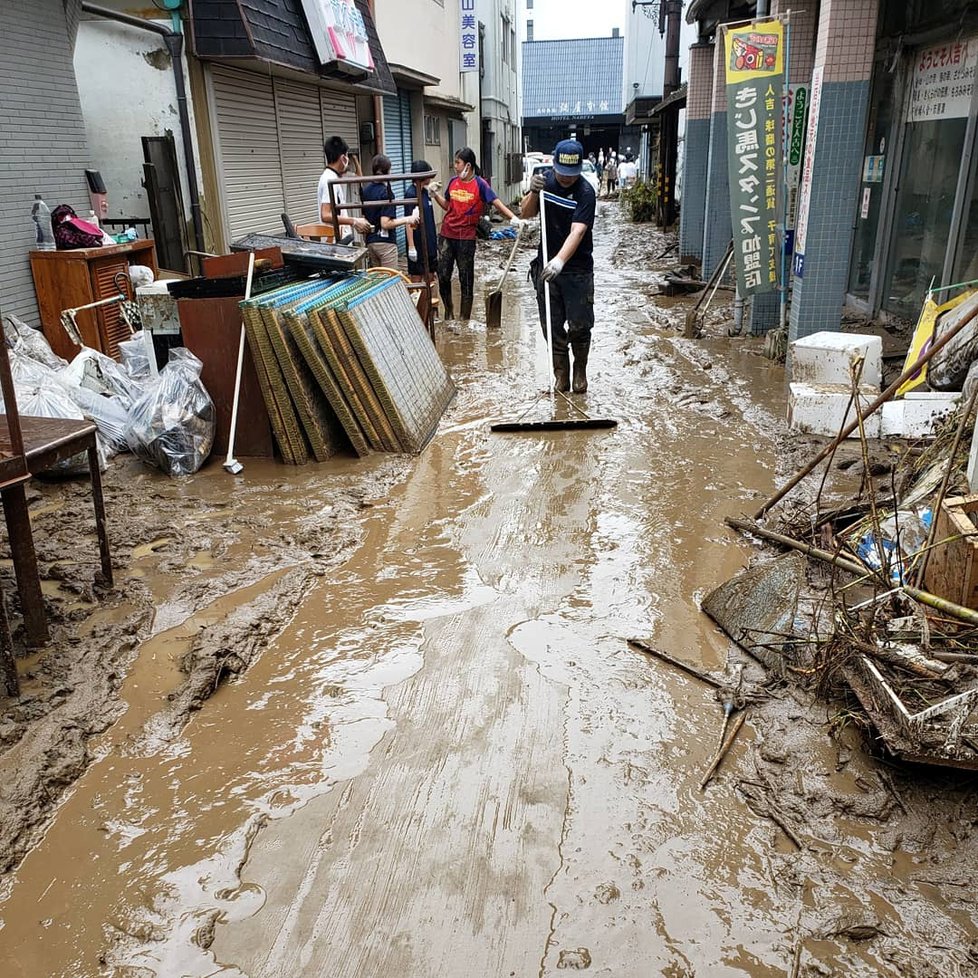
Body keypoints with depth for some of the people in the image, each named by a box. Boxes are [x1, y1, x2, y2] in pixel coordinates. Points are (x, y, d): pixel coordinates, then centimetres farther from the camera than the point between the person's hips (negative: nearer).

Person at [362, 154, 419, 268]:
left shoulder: (366, 190, 7)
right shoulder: (386, 192, -14)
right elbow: (385, 224, -20)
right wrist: (407, 220, -12)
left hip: (370, 241, 8)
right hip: (385, 242, -7)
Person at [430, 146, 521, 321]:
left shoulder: (480, 184, -7)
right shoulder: (453, 182, 7)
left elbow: (497, 203, -14)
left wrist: (513, 217, -29)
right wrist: (435, 195, 5)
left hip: (466, 239, -4)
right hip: (446, 236, 4)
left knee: (466, 280, 4)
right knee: (443, 276, 5)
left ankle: (464, 319, 15)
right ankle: (449, 313, 24)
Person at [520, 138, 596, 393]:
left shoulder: (585, 192, -17)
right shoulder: (546, 179, -1)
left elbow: (578, 231, -29)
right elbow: (526, 214, 3)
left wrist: (560, 260, -44)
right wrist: (533, 193, -18)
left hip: (577, 269, -4)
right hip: (547, 266, 4)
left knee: (579, 325, -1)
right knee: (552, 325, 6)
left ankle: (580, 370, 21)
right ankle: (561, 372, 19)